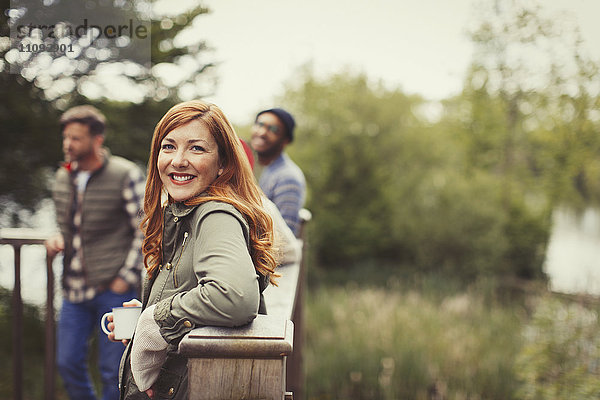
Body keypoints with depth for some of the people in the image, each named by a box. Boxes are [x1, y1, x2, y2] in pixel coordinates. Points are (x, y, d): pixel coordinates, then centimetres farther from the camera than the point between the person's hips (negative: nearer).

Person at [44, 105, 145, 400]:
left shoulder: (126, 175, -8)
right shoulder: (63, 177, 10)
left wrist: (127, 277, -12)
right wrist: (57, 241, 1)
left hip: (113, 289, -6)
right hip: (74, 289, 6)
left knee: (113, 370, 0)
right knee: (68, 363, 8)